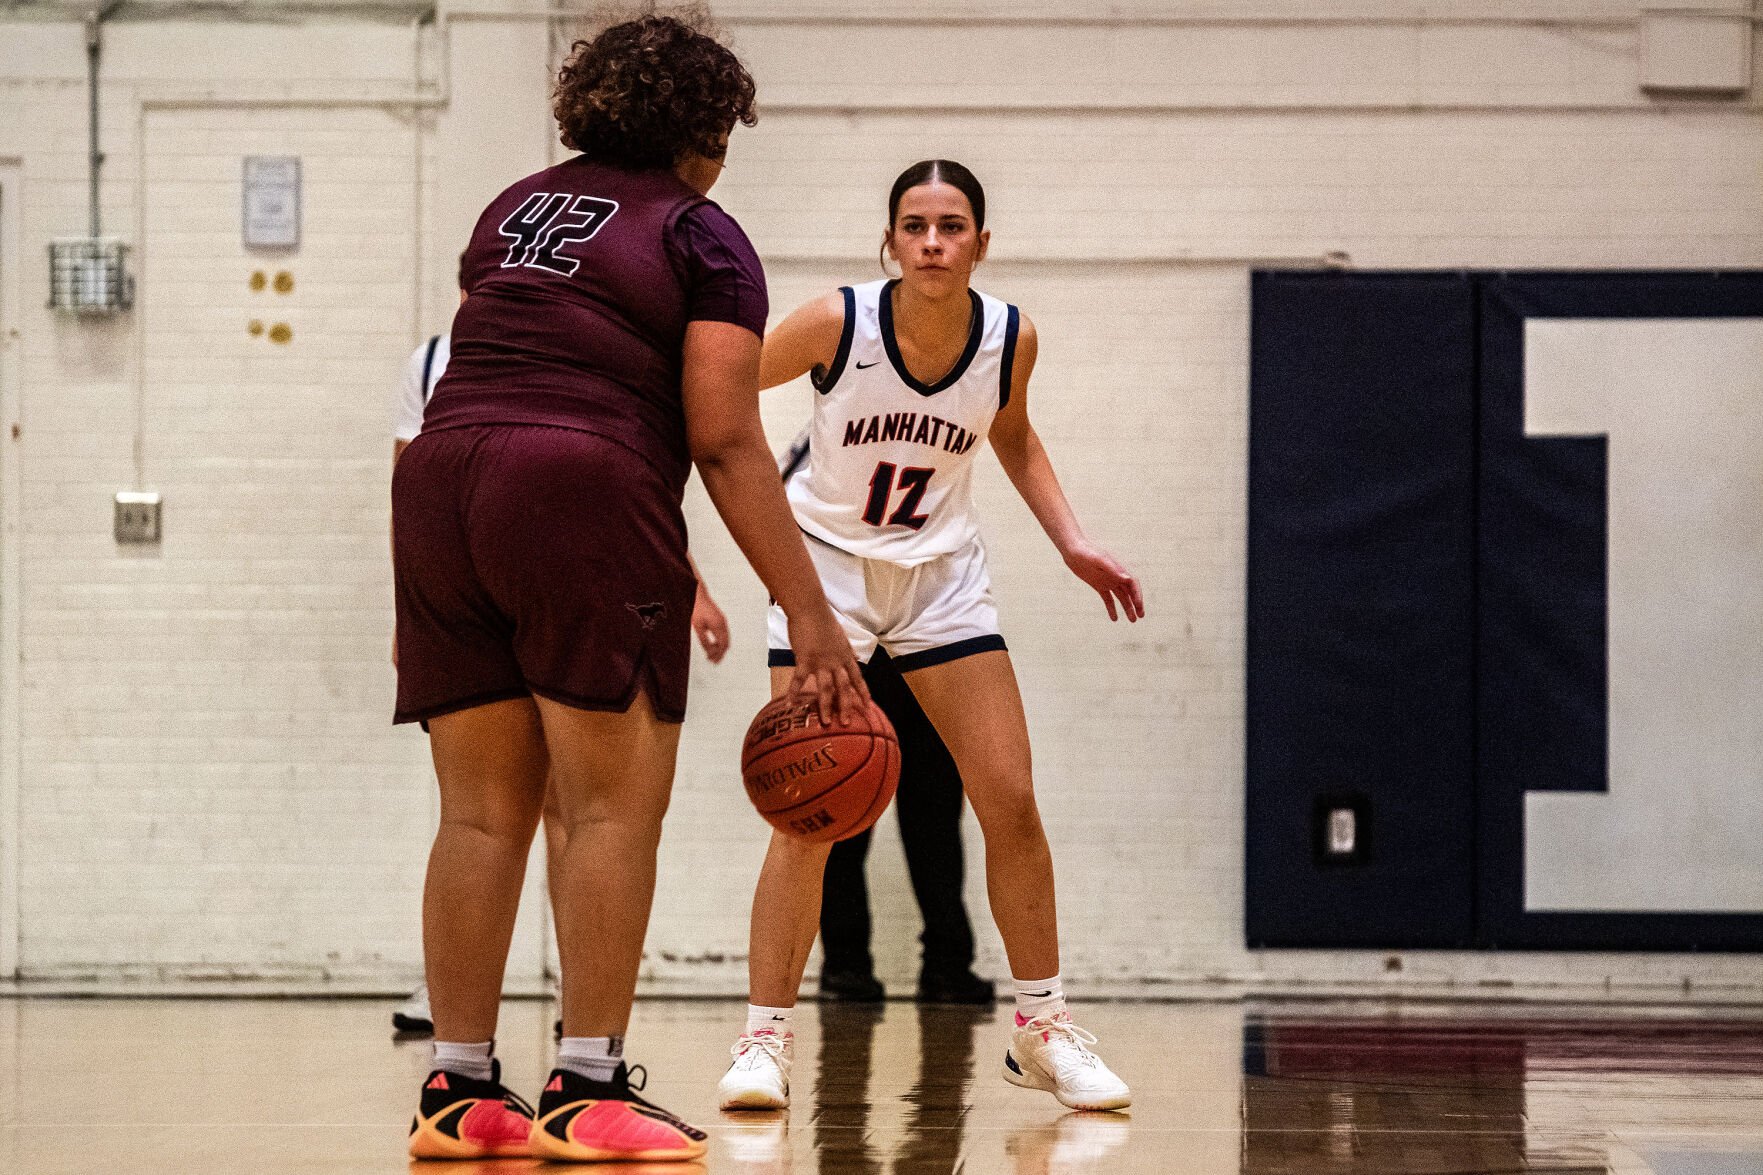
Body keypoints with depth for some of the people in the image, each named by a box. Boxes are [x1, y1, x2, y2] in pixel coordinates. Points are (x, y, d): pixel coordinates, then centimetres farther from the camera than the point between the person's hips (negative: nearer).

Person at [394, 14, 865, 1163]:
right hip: (586, 490, -6)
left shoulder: (516, 209, 21)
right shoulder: (702, 236, 2)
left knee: (484, 811, 8)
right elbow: (725, 443, -6)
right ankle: (588, 1089, -8)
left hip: (438, 479, 6)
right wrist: (810, 614, -6)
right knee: (614, 804, -2)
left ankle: (460, 1088, 6)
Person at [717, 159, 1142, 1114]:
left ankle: (1041, 1027, 12)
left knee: (1011, 801, -2)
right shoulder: (837, 324, -23)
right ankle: (764, 1038, -6)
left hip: (940, 569, 3)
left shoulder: (1008, 338, -13)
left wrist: (1072, 544, 2)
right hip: (827, 563, -3)